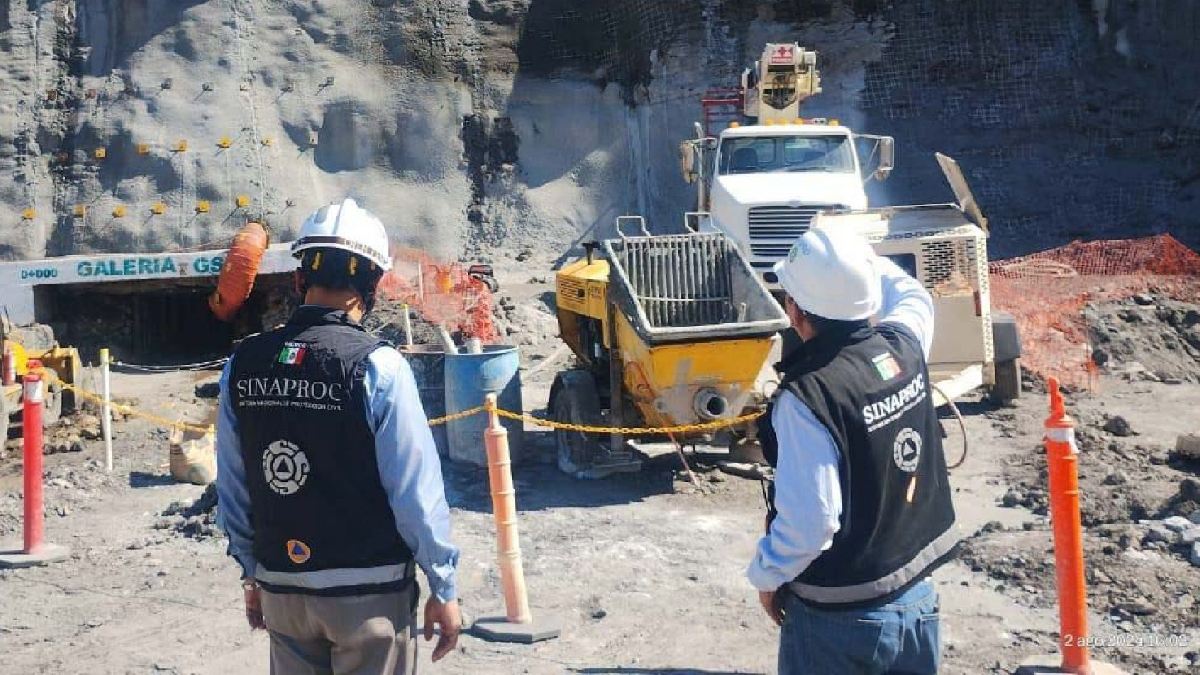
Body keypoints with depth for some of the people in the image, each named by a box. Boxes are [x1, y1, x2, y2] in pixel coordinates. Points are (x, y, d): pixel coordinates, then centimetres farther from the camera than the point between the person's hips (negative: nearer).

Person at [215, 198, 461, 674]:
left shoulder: (242, 365, -3)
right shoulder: (376, 366, -17)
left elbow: (231, 489, 4)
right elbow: (416, 490, -16)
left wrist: (252, 573, 18)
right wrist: (443, 589, -5)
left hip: (280, 589, 4)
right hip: (368, 590, -4)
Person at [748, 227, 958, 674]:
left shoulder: (808, 397, -26)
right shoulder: (904, 346, -6)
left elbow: (808, 523, -25)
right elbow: (912, 295, 19)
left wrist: (766, 575, -9)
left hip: (838, 618, -6)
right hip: (917, 600, 6)